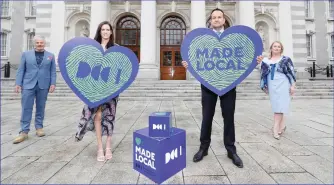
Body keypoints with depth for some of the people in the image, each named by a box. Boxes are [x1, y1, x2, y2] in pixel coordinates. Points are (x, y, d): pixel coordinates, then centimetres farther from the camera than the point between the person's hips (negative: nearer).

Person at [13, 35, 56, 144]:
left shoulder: (50, 56, 10)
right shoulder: (26, 54, 10)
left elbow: (53, 71, 5)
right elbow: (21, 70, 6)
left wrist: (53, 83, -5)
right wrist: (18, 83, -2)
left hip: (43, 85, 0)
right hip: (28, 85, 0)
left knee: (41, 108, 7)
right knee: (26, 108, -1)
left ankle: (39, 127, 17)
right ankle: (24, 131, 4)